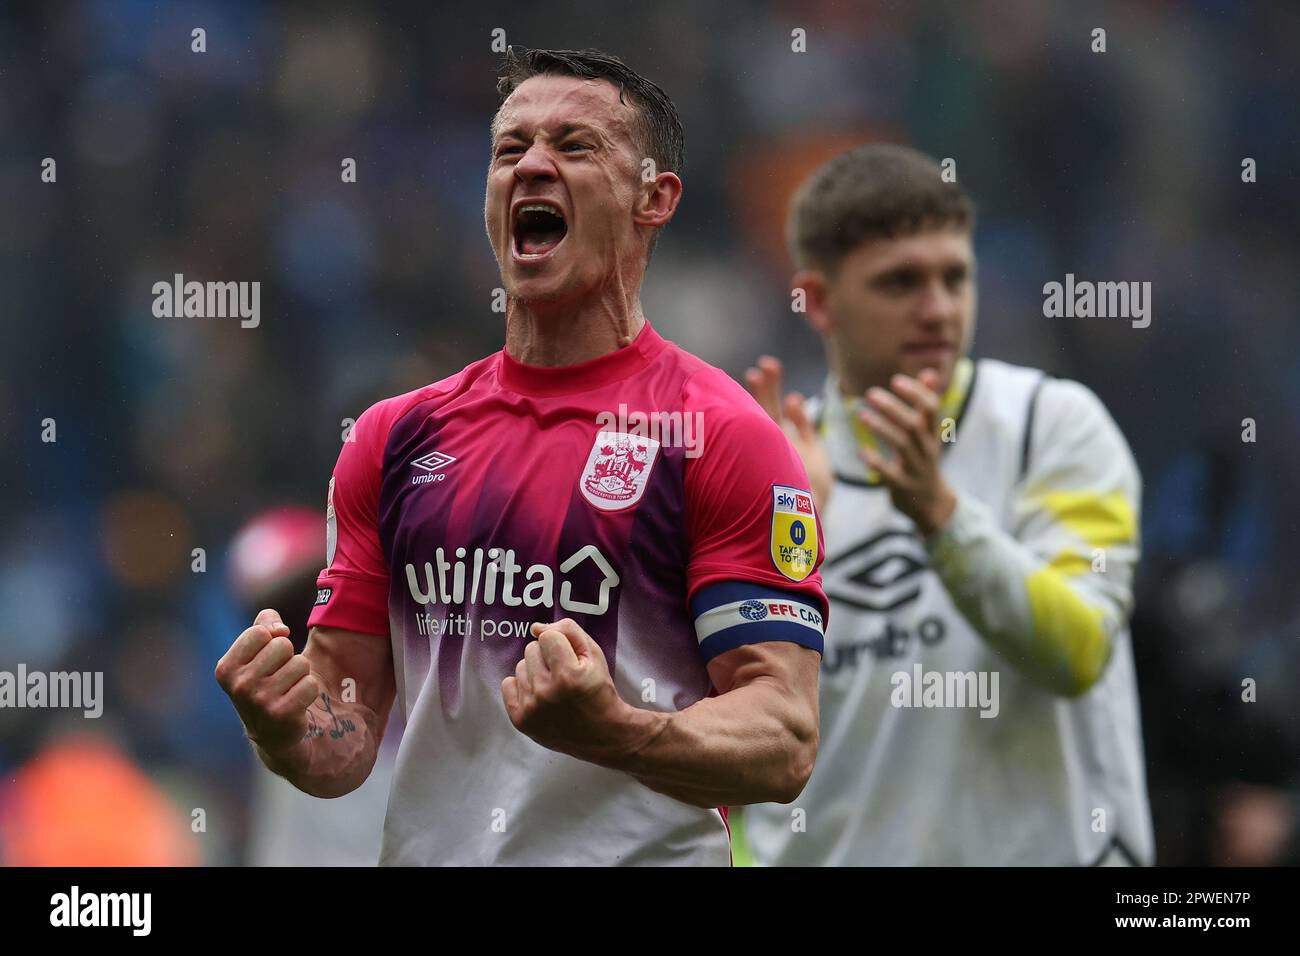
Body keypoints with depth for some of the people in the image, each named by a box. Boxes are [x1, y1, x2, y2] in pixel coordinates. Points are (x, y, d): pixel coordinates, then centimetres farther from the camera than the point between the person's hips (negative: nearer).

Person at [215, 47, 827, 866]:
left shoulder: (723, 436, -8)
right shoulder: (397, 437, 6)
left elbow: (784, 744, -14)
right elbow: (344, 745, 8)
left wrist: (613, 732, -30)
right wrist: (286, 730, -13)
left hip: (646, 850, -4)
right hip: (429, 849, 4)